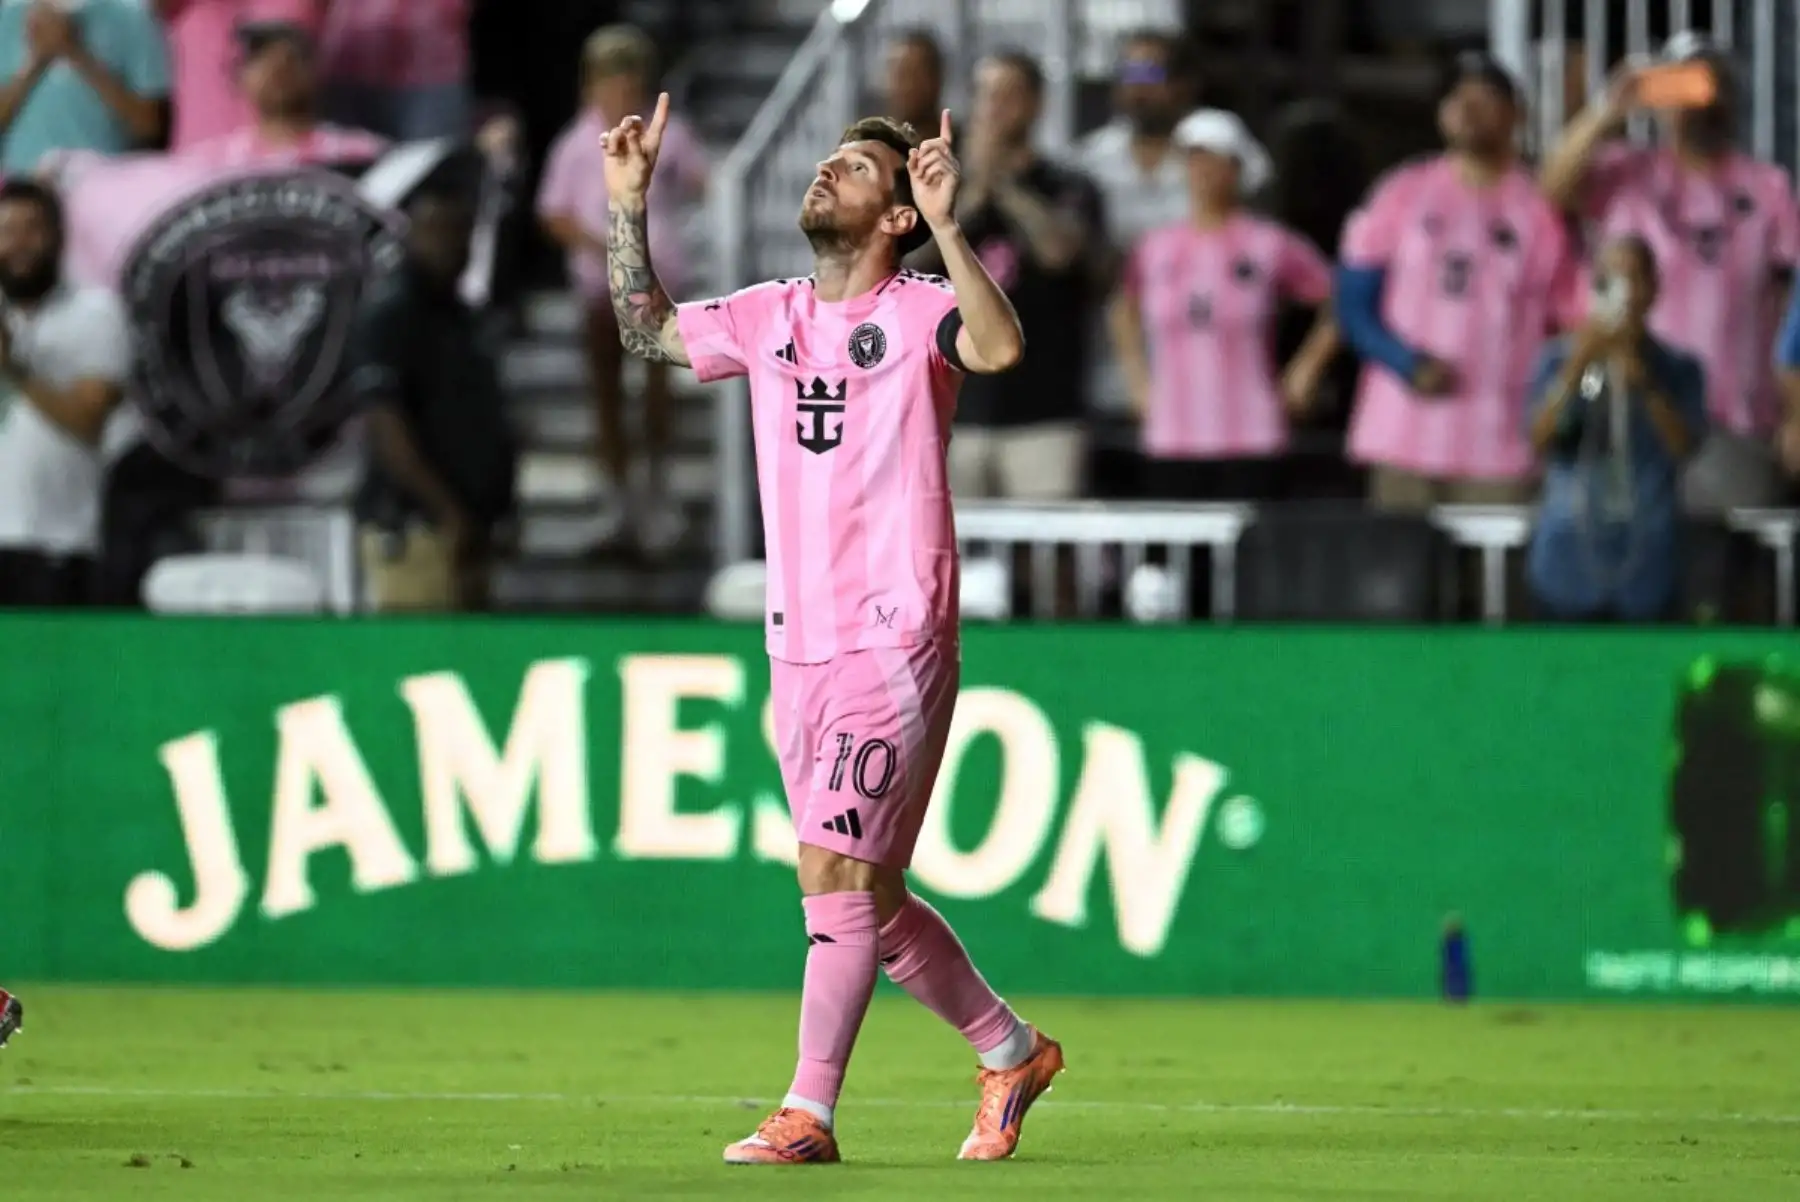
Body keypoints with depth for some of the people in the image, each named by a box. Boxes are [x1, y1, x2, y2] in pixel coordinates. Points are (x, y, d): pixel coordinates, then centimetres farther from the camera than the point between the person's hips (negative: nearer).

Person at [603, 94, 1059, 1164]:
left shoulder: (917, 311, -6)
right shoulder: (768, 317, 13)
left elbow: (1001, 347, -26)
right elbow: (648, 330, 24)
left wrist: (945, 224, -32)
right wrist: (628, 203, 15)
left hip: (895, 645, -7)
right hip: (798, 647, 7)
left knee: (836, 870, -13)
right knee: (865, 892, 10)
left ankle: (807, 1116, -10)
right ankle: (1010, 1050, 27)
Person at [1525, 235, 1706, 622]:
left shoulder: (1678, 369, 4)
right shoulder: (1560, 358, 3)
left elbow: (1684, 444, -9)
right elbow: (1539, 437, -10)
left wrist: (1644, 383, -22)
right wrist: (1578, 365, -22)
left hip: (1645, 557, 0)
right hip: (1573, 552, 0)